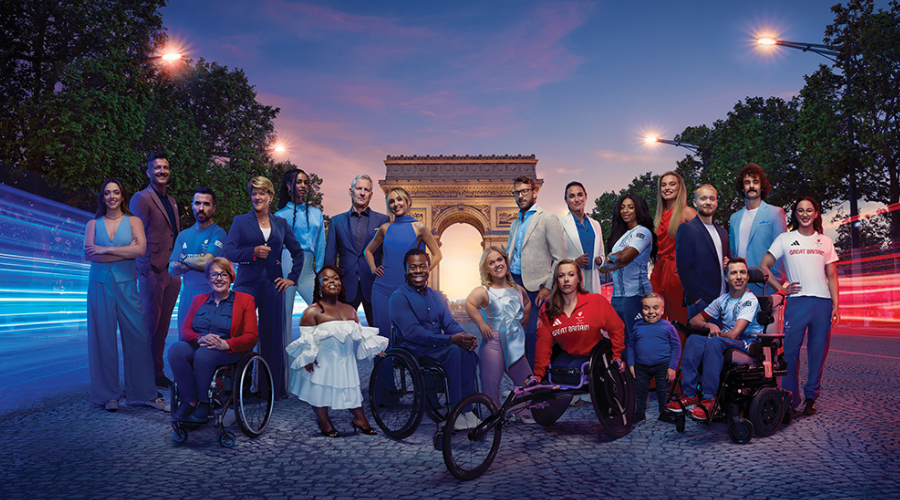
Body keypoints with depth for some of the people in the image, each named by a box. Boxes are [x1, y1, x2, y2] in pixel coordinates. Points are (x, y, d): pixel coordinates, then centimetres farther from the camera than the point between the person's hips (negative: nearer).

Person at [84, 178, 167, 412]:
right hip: (100, 285, 1)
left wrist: (106, 250, -8)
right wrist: (125, 252, -9)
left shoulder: (133, 221, 7)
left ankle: (148, 393, 6)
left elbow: (140, 249, -9)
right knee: (103, 338, 2)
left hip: (126, 285, -1)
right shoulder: (93, 223, 11)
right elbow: (89, 254, -4)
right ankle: (109, 395, 13)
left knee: (138, 337, -3)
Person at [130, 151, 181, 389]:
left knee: (163, 325, 11)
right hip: (152, 272, -7)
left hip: (172, 273, 7)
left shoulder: (171, 201, 19)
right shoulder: (141, 199, -5)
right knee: (150, 324, -3)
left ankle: (157, 374, 19)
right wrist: (147, 268, -16)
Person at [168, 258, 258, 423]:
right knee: (176, 350, -30)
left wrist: (225, 344, -21)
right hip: (197, 347, 4)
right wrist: (200, 339, -14)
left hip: (229, 352, -4)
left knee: (203, 354, -36)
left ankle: (205, 403, -20)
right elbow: (184, 330, 11)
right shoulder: (198, 300, 23)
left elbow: (251, 337, -2)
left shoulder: (245, 300, 9)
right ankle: (189, 400, -20)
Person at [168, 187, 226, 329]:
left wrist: (185, 259, 3)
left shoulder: (218, 233, -4)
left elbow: (204, 263, -16)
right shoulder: (183, 235, 14)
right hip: (186, 295, 5)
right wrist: (196, 261, -9)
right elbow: (172, 270, 7)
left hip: (209, 293, -5)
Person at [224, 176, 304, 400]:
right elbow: (229, 252, -2)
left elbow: (298, 252, 19)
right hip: (247, 285, -2)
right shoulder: (240, 222, 6)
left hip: (273, 286, 2)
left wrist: (292, 278, 9)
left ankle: (274, 387, 15)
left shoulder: (281, 223, 12)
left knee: (273, 337, 5)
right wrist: (253, 252, -16)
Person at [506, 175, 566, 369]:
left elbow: (560, 257, -7)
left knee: (531, 332, -7)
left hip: (534, 286, -6)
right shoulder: (515, 223, 19)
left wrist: (548, 287, -12)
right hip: (513, 283, 6)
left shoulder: (548, 219, -3)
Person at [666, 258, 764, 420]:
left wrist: (716, 334, -2)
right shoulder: (723, 300, 11)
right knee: (694, 340, -18)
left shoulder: (750, 300, -11)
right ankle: (690, 395, -22)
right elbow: (694, 321, 15)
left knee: (714, 342, -34)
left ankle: (710, 399, -33)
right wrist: (709, 325, -6)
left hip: (749, 345, -7)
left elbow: (734, 334, -21)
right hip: (726, 344, 7)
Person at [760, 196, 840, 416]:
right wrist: (781, 289, -1)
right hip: (796, 301, -2)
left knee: (818, 352, 3)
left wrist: (835, 305, 3)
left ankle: (811, 398, 15)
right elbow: (764, 266, 7)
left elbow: (832, 276, 12)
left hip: (823, 302, 2)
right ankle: (790, 400, 1)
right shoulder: (785, 239, 8)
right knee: (789, 350, -7)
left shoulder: (825, 242, 14)